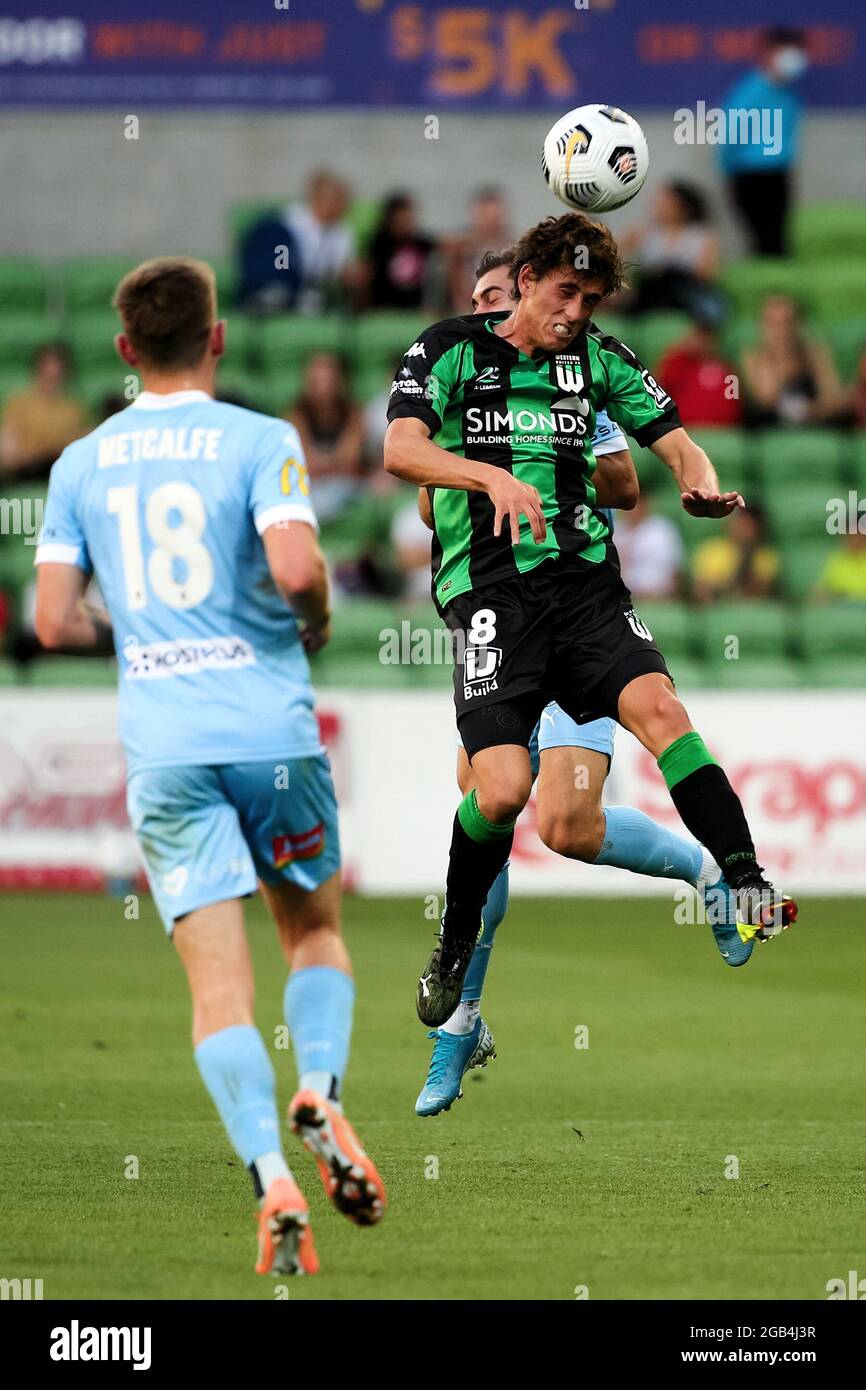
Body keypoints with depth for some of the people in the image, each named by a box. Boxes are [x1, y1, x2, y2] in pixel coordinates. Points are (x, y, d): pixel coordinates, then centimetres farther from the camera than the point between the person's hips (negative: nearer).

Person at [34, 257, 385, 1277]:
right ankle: (321, 1093, -8)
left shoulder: (81, 463, 8)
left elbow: (54, 622, 5)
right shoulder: (261, 442, -2)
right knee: (314, 929, 19)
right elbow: (295, 568, -17)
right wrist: (318, 618, 4)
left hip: (160, 743, 2)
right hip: (271, 728, -2)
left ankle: (272, 1181, -18)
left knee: (218, 981, -1)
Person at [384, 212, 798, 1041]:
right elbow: (401, 449, -12)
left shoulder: (596, 358, 14)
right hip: (490, 588, -3)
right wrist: (493, 475, -29)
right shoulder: (452, 349, 2)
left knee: (657, 704, -25)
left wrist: (698, 480, -12)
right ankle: (452, 956, 8)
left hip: (585, 578, 3)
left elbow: (672, 437, 13)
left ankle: (748, 892, -31)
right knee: (503, 787, -16)